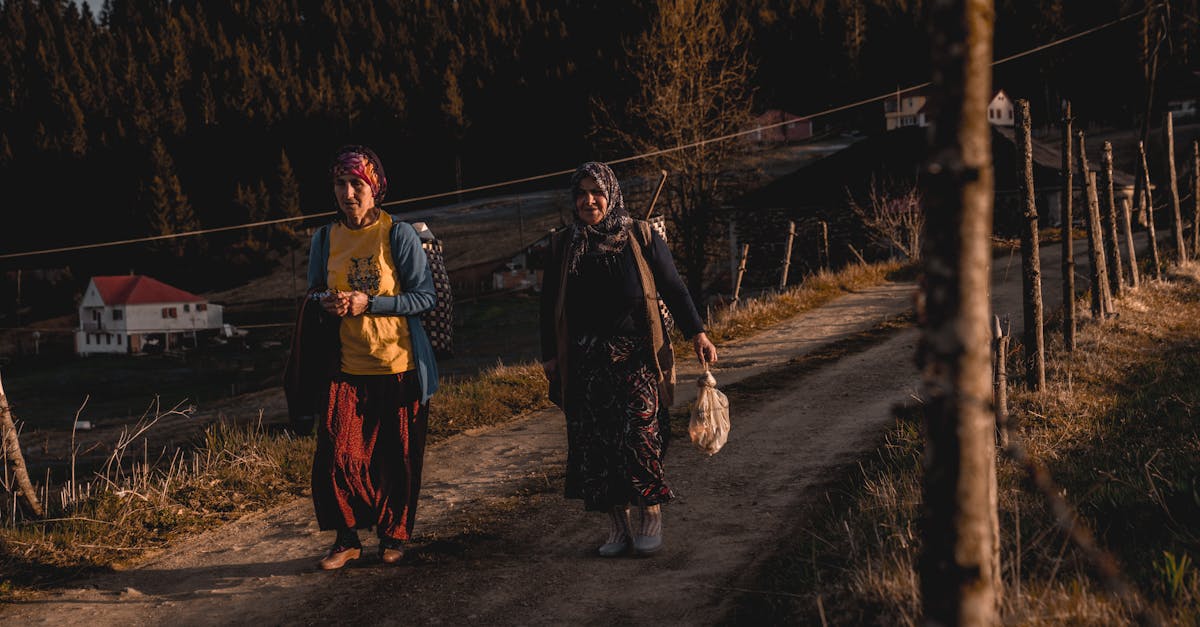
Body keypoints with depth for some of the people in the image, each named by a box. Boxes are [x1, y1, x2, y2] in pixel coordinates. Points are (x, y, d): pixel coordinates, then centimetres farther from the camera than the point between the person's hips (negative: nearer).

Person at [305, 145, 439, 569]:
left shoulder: (398, 235, -5)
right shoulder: (325, 238, 8)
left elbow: (425, 296, -7)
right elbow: (315, 293, 18)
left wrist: (368, 303, -17)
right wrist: (326, 304, -7)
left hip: (399, 364, -3)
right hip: (346, 367, 3)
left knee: (397, 459, 5)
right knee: (336, 455, -7)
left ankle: (393, 536, 23)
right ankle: (347, 539, 9)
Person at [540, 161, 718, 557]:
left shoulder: (640, 236, 2)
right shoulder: (563, 247, 9)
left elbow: (672, 287, 3)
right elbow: (549, 304, 15)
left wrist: (696, 333, -4)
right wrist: (550, 356, 12)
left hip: (636, 359, -2)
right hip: (586, 365, 3)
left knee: (639, 435, -13)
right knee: (597, 444, 0)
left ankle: (651, 516, 1)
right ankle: (619, 525, 8)